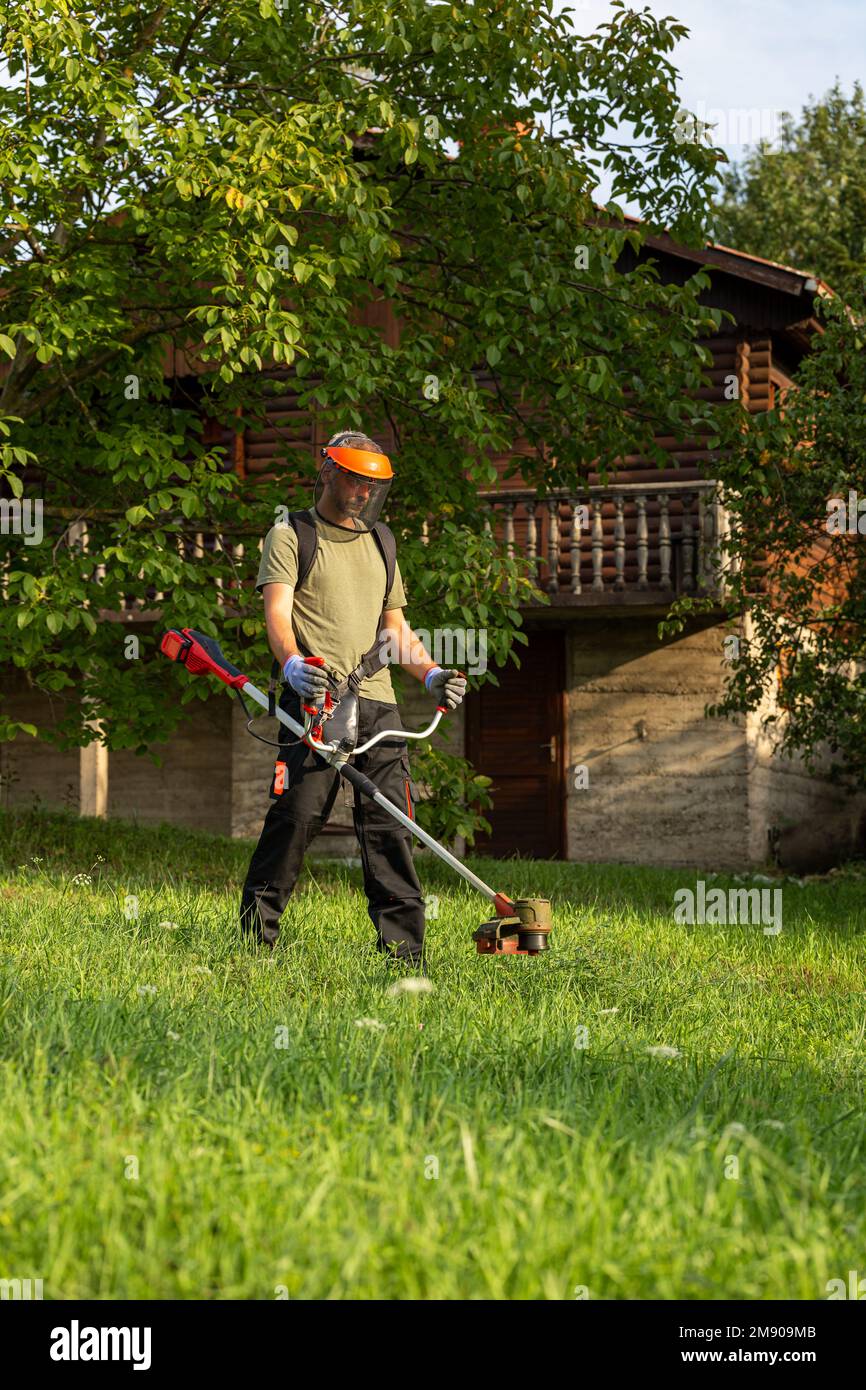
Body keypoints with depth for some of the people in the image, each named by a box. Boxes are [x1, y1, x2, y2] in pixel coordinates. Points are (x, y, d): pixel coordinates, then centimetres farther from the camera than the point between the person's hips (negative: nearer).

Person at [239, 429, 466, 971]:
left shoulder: (380, 542, 24)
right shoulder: (290, 537, 6)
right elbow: (277, 610, -8)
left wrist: (431, 673, 10)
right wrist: (291, 662, -29)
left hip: (378, 700, 5)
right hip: (315, 698, -5)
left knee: (390, 822, -2)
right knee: (297, 814, -11)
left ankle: (403, 945, -1)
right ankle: (257, 931, 2)